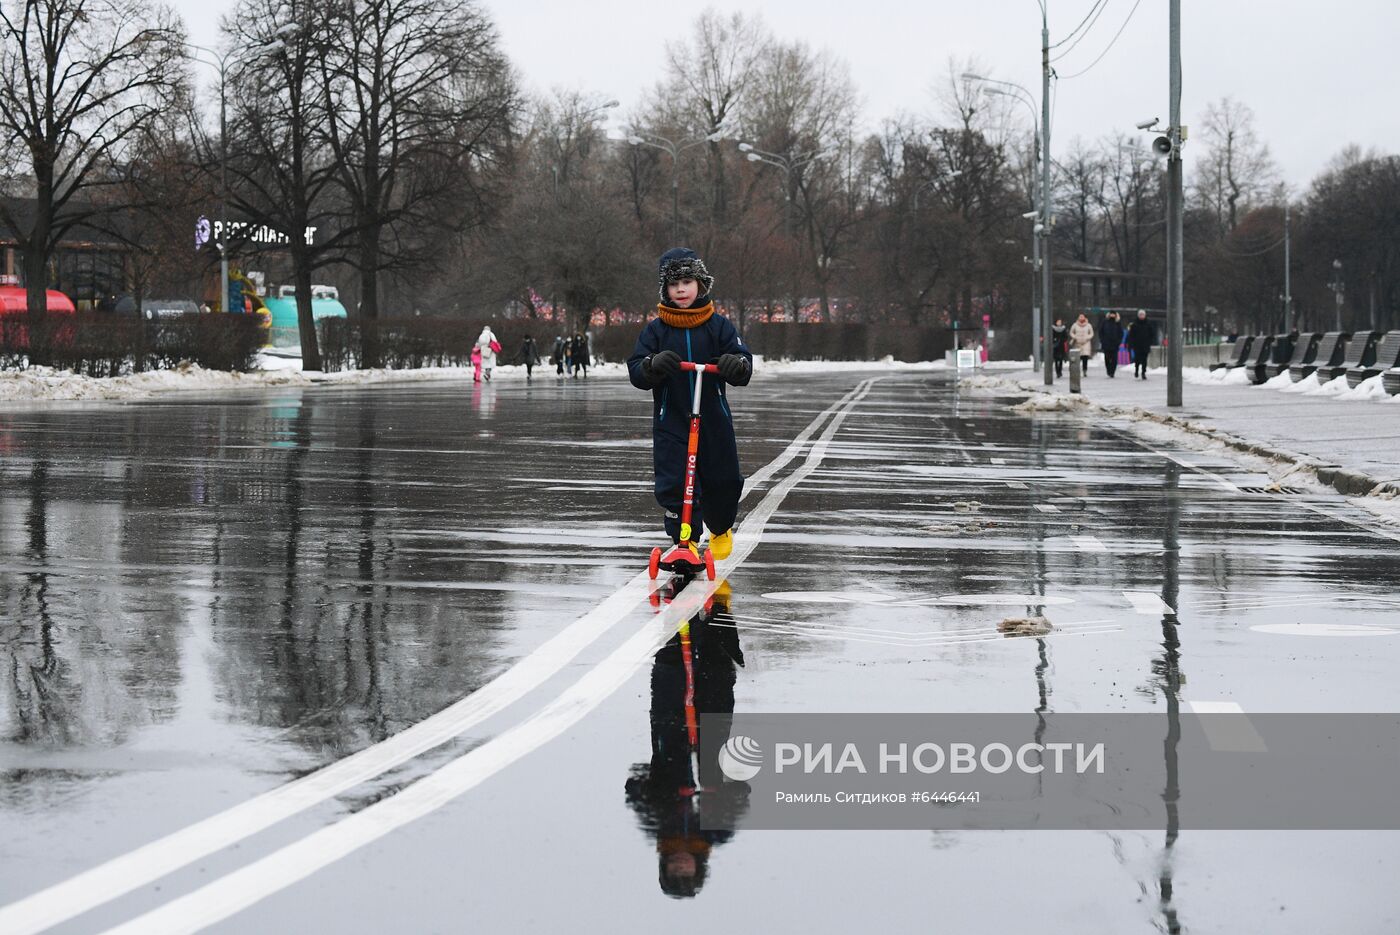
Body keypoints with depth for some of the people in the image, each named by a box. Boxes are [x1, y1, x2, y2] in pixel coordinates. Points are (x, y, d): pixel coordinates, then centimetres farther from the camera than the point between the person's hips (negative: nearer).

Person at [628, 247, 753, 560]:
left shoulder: (719, 326, 0)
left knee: (722, 481, 11)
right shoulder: (655, 330, 0)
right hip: (670, 421, -1)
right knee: (673, 484, -11)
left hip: (713, 419, 1)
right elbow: (636, 373, -7)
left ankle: (720, 529, 40)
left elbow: (744, 365, -7)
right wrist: (653, 365, -29)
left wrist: (736, 364, -31)